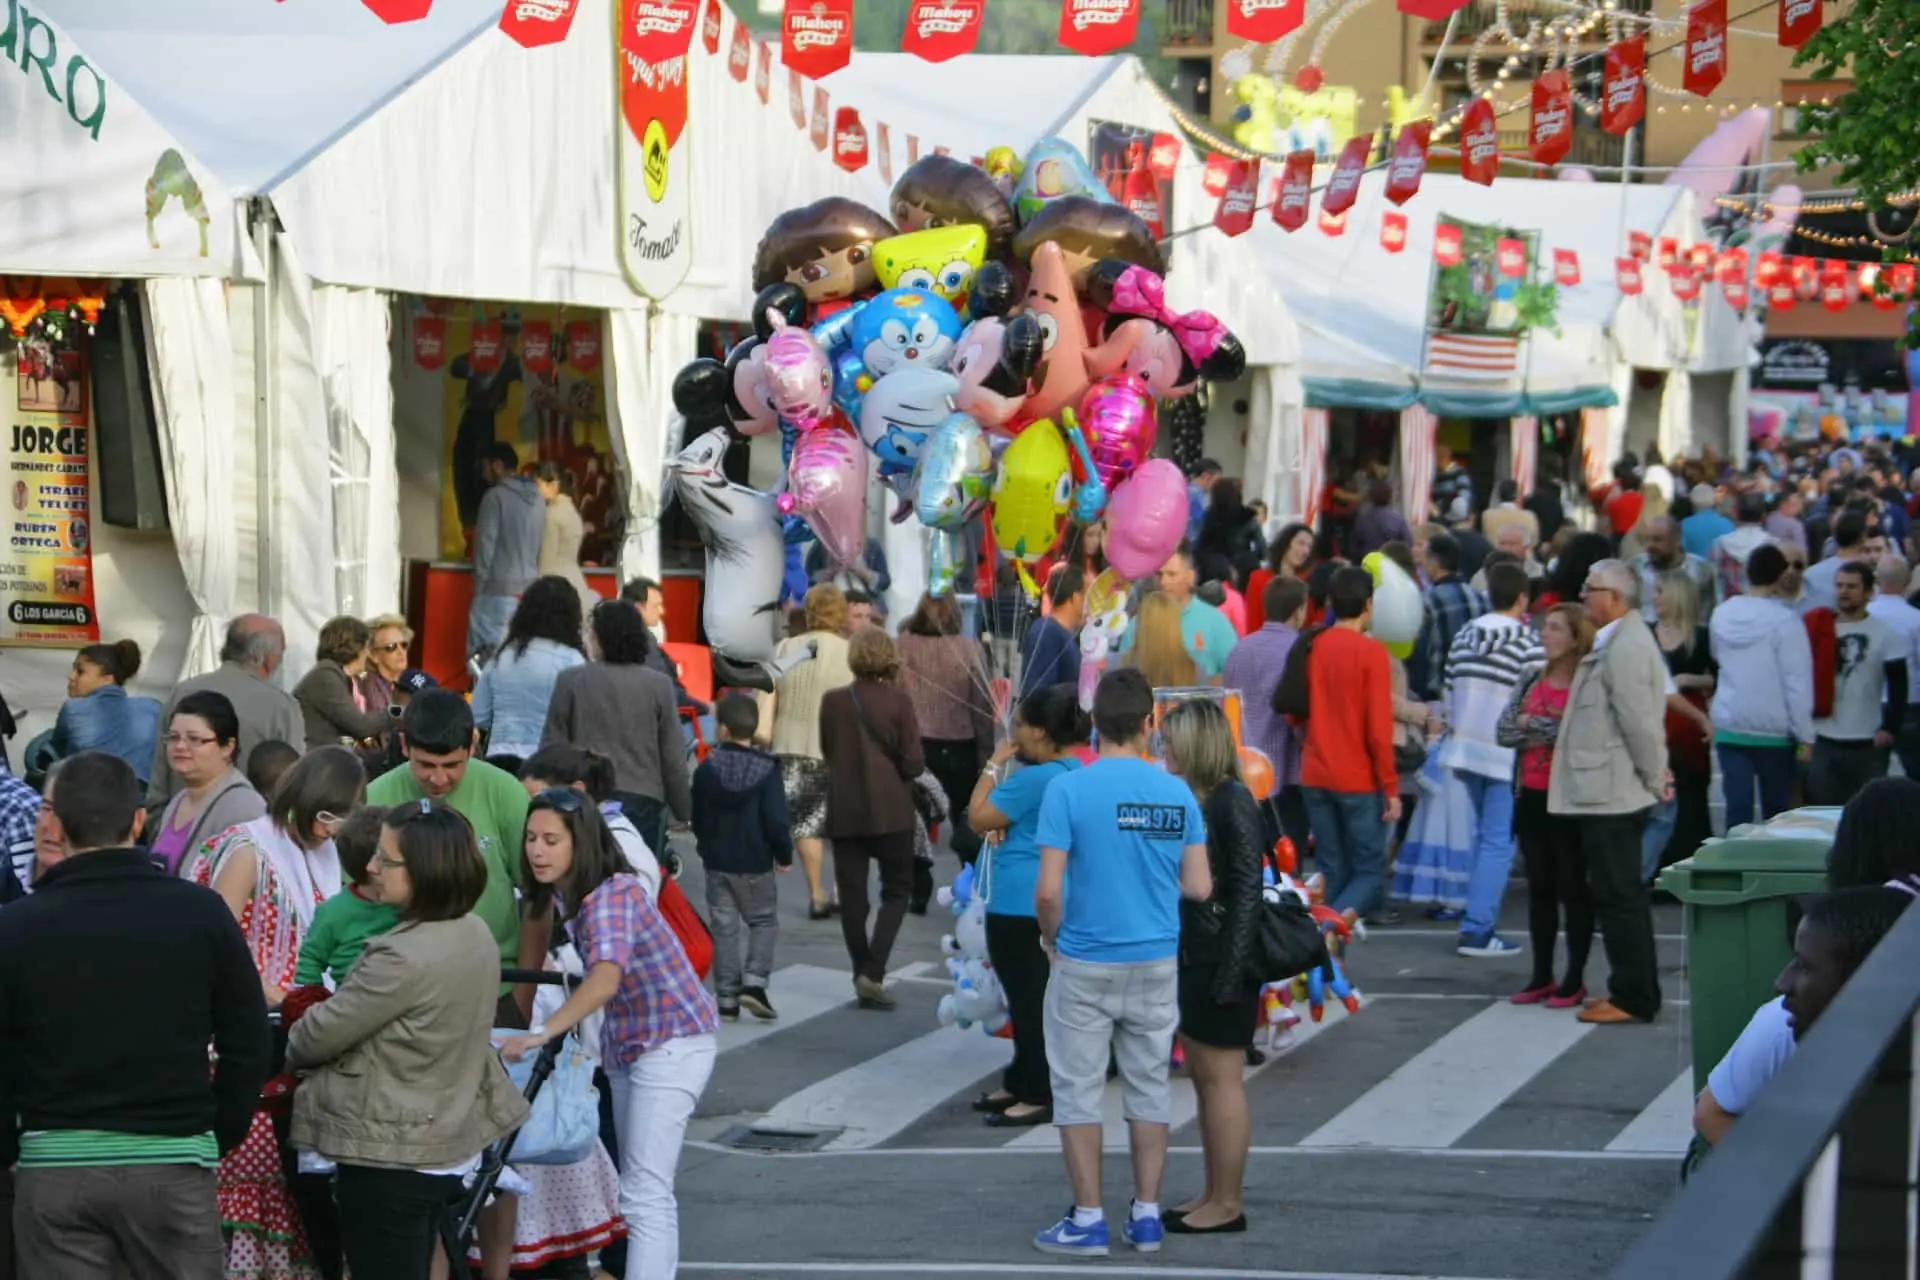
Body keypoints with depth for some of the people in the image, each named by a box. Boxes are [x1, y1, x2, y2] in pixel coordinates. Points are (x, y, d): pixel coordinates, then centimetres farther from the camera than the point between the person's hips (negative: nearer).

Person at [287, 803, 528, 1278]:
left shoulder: (405, 958, -27)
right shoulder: (473, 933, 2)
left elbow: (322, 1033, -17)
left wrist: (292, 1048, 5)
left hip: (389, 1159, -9)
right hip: (449, 1145, 9)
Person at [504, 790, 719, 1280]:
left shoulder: (612, 895, -25)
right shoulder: (561, 898, 2)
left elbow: (607, 977, -41)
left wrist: (543, 1033, -51)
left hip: (673, 1043, -10)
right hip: (627, 1045, 10)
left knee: (645, 1193, -16)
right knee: (637, 1188, 18)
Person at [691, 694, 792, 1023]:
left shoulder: (706, 770, -3)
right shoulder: (766, 770, -12)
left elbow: (697, 819, 6)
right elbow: (775, 820, -13)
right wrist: (784, 855, 1)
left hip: (717, 862, 2)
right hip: (755, 863, -2)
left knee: (724, 927, 9)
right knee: (764, 922, 12)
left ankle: (727, 997, 8)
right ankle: (754, 982, -7)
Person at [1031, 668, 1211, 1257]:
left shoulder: (1069, 790, -14)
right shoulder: (1177, 793, -3)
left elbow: (1048, 891, -16)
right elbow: (1199, 887, 1)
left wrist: (1052, 938, 4)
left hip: (1086, 965, -3)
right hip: (1156, 964, 3)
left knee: (1078, 1091, 6)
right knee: (1149, 1088, 13)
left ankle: (1088, 1220, 8)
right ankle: (1146, 1215, 16)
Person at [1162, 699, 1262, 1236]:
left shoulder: (1233, 803, -15)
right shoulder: (1194, 800, 10)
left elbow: (1247, 889, -17)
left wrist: (1232, 970, -21)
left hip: (1224, 961, -9)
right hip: (1192, 956, 9)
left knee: (1220, 1078, -4)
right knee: (1202, 1076, 14)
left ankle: (1227, 1205, 2)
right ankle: (1212, 1194, 22)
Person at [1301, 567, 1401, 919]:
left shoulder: (1311, 648, 3)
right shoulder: (1371, 652, -12)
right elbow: (1379, 727, -14)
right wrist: (1390, 788, -8)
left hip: (1315, 777, 5)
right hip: (1359, 781, -5)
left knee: (1332, 872, 13)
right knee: (1369, 872, 1)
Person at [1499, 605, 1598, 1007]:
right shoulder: (1531, 681, 11)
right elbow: (1504, 731, 6)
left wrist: (1531, 724, -10)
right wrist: (1551, 730, -9)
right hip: (1532, 797, 7)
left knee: (1572, 887, 1)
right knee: (1539, 887, 12)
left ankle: (1574, 979, 7)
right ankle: (1542, 976, 19)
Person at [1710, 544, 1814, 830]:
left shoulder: (1721, 615, 2)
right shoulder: (1784, 620, -14)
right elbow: (1797, 683, -14)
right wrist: (1805, 735, -9)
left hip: (1728, 726, 4)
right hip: (1773, 730, -4)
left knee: (1737, 806, 3)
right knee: (1776, 810, 11)